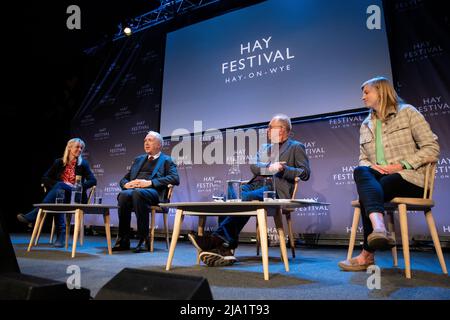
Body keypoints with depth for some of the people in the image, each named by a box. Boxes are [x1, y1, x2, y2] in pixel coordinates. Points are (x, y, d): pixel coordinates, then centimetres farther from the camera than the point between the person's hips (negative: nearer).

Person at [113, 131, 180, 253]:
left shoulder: (166, 160, 15)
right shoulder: (139, 159, 32)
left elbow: (175, 179, -4)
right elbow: (124, 179, 29)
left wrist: (150, 182, -13)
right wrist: (126, 184, 2)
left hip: (153, 192, -4)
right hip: (133, 189, 4)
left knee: (138, 193, -37)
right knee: (124, 195, -31)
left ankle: (144, 240, -29)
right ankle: (123, 240, -23)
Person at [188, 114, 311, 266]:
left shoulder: (296, 147, 14)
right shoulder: (264, 148, 30)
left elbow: (305, 173, 2)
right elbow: (253, 166, 11)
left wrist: (283, 169, -11)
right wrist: (269, 167, -7)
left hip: (276, 188, -5)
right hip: (256, 184, 6)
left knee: (245, 198, -35)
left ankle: (218, 238, -34)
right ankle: (224, 246, -31)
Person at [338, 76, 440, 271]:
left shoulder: (407, 112, 5)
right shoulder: (366, 125, 20)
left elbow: (432, 149, -2)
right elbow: (363, 159, 17)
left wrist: (402, 165, -14)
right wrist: (372, 166, -7)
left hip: (408, 177, -4)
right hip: (379, 177, 4)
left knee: (367, 193, -31)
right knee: (360, 172, -31)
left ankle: (367, 254, -22)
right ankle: (379, 227, -50)